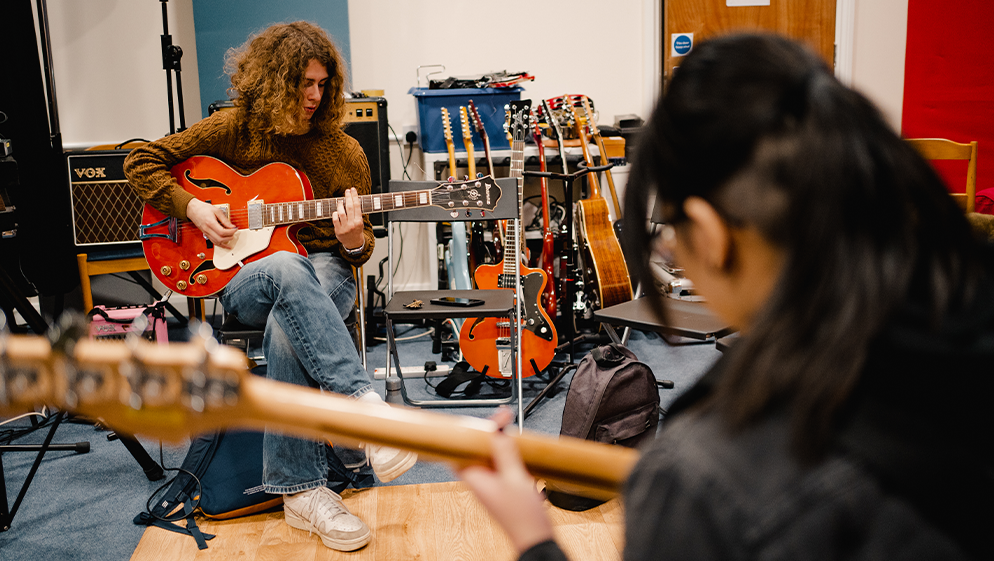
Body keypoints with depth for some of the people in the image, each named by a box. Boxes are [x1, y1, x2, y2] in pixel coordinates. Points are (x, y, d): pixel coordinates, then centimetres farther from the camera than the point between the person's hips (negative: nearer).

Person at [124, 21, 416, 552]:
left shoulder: (344, 152, 5)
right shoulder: (235, 128, 4)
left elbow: (361, 251, 8)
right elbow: (141, 161, 9)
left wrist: (354, 241, -17)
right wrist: (191, 206, -6)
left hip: (324, 273, 1)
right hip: (241, 276, 0)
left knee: (286, 328, -37)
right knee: (286, 269, -40)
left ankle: (300, 487, -32)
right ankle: (364, 405, -47)